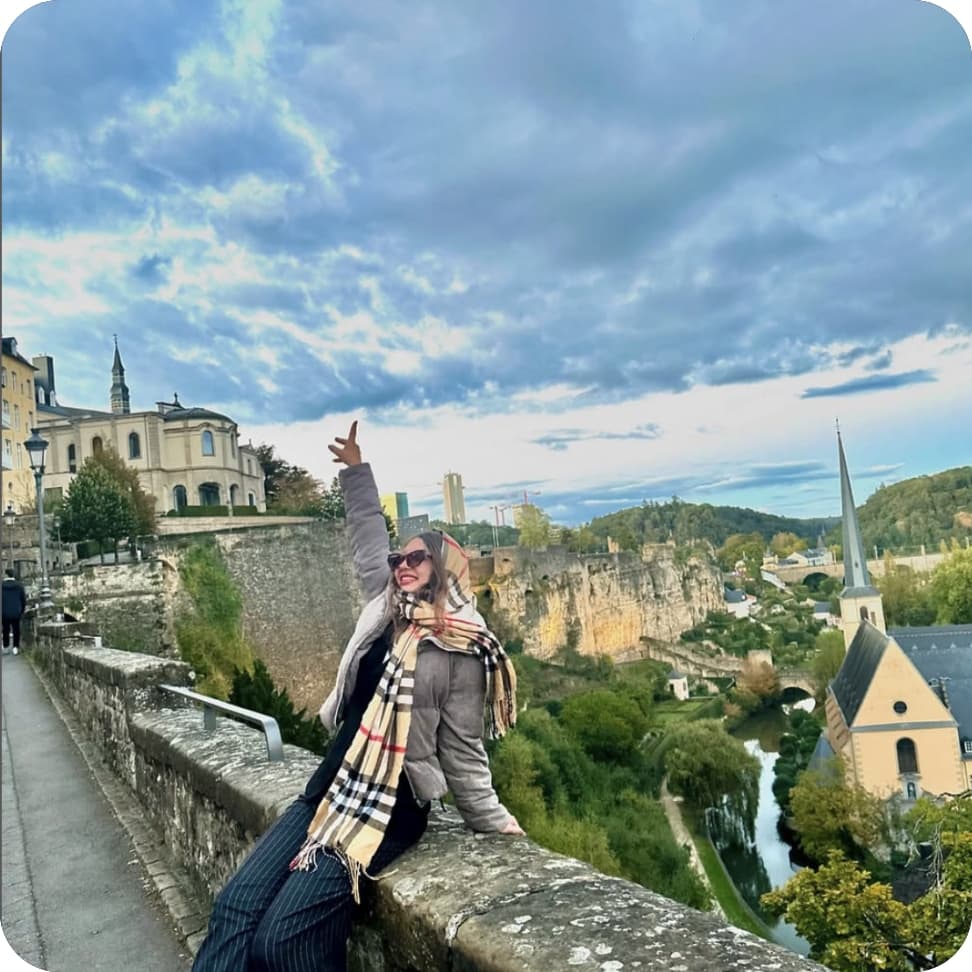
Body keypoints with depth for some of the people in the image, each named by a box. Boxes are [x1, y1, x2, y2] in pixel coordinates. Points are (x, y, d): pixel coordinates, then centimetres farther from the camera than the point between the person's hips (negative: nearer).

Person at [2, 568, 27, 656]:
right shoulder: (19, 585, -6)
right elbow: (24, 599, -1)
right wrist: (22, 610, 11)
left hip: (5, 612, 0)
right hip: (16, 612, 0)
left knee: (6, 630, 11)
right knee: (16, 630, 7)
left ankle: (5, 647, 16)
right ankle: (16, 647, 5)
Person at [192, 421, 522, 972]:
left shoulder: (463, 652, -10)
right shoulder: (387, 609, 7)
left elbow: (462, 753, -3)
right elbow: (369, 540, 18)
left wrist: (497, 823, -2)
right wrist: (357, 470, 22)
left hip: (389, 809, -6)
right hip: (327, 791, 7)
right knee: (232, 910, -6)